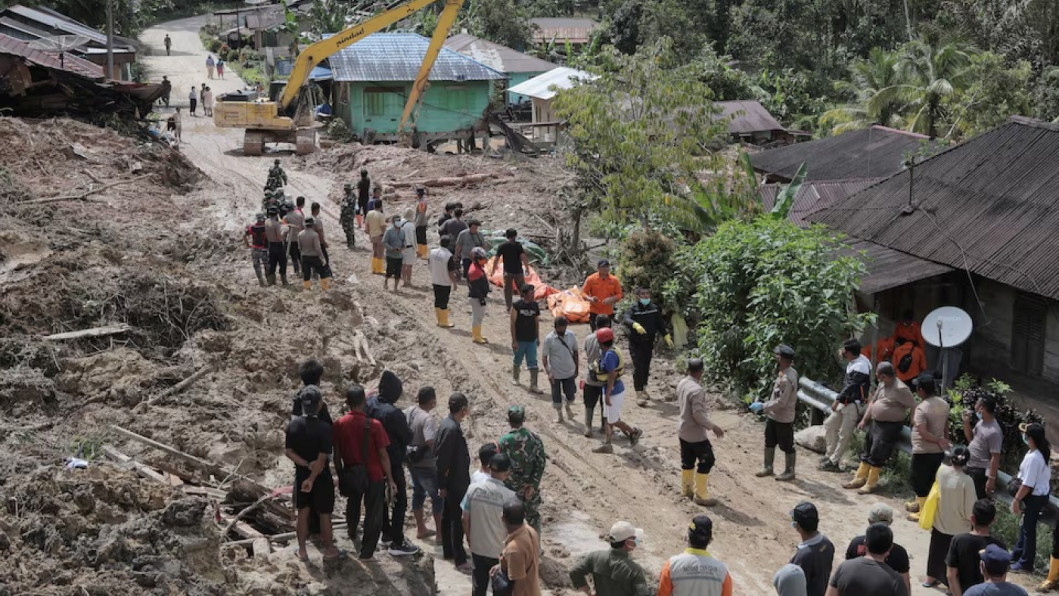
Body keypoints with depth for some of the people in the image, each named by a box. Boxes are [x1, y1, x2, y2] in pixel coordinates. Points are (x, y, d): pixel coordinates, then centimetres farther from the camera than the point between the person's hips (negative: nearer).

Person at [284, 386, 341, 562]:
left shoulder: (293, 425, -8)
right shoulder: (324, 428, -21)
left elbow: (289, 452, -5)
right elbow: (322, 458, -22)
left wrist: (306, 464, -10)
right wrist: (312, 479, -16)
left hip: (301, 475, 4)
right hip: (321, 476, -4)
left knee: (303, 512, 15)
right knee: (324, 514, 10)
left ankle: (302, 550, 23)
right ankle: (329, 550, 21)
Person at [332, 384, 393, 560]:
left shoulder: (339, 425, -10)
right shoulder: (373, 425, -19)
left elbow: (337, 455, -2)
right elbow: (383, 455, -14)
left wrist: (340, 476, 12)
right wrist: (390, 478, -3)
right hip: (373, 475, -4)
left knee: (353, 505, 30)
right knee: (373, 513, 9)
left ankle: (352, 531, 54)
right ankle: (366, 552, 14)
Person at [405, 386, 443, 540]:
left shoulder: (409, 411, -3)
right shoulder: (428, 419, -27)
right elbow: (430, 441, -36)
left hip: (412, 461, 8)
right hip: (426, 464, -8)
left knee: (418, 492, 21)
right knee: (438, 496, 5)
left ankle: (421, 529, 32)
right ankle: (440, 532, 12)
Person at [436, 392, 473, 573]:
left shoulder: (448, 424, 4)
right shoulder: (451, 429, -26)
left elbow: (438, 455, 13)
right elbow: (442, 460, -25)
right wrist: (442, 485, -18)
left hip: (450, 482, 10)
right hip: (455, 483, -10)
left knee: (448, 517, 20)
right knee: (458, 520, -3)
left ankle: (448, 551, 32)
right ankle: (460, 560, 4)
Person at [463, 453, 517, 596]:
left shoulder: (473, 489, -11)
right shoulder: (509, 496, -23)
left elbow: (465, 519, -2)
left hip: (477, 548, 4)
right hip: (500, 552, -3)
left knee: (478, 584, 21)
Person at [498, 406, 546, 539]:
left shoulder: (503, 441, -17)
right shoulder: (535, 439, -9)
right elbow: (540, 464, -10)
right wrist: (532, 485, -7)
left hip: (511, 488, -2)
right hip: (531, 487, 2)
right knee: (533, 518, 18)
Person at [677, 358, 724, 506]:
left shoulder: (682, 384, 0)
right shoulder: (696, 390, -28)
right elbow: (698, 415, -28)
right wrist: (713, 427, -19)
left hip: (683, 431, 9)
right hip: (696, 434, -9)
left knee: (688, 461, 21)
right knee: (706, 461, 3)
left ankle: (686, 488, 33)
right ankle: (701, 495, 8)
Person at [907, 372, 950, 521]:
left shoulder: (921, 408, -23)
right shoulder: (944, 404, 0)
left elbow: (923, 432, -30)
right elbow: (946, 426, 11)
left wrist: (939, 440, -18)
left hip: (923, 452, -7)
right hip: (939, 451, 7)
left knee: (919, 482, 7)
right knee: (931, 480, 21)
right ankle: (920, 503, 37)